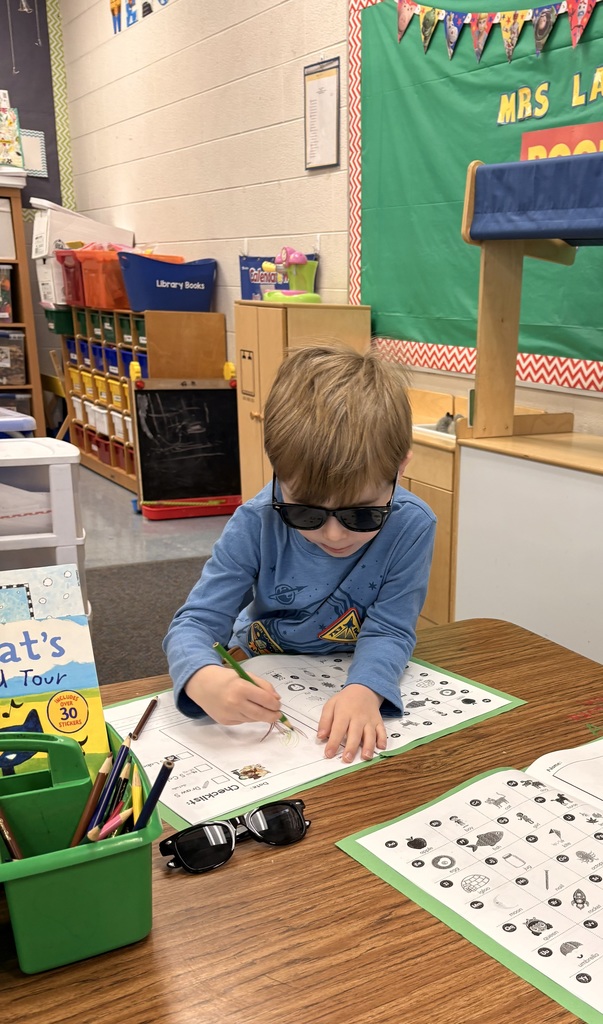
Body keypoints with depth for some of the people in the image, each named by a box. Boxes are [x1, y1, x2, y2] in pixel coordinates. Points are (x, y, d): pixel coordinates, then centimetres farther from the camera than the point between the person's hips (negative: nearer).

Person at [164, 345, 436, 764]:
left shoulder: (411, 526, -21)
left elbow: (389, 630, -20)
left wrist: (364, 690, -42)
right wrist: (205, 681, -44)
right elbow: (196, 622, -21)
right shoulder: (256, 525, -21)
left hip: (357, 677, 0)